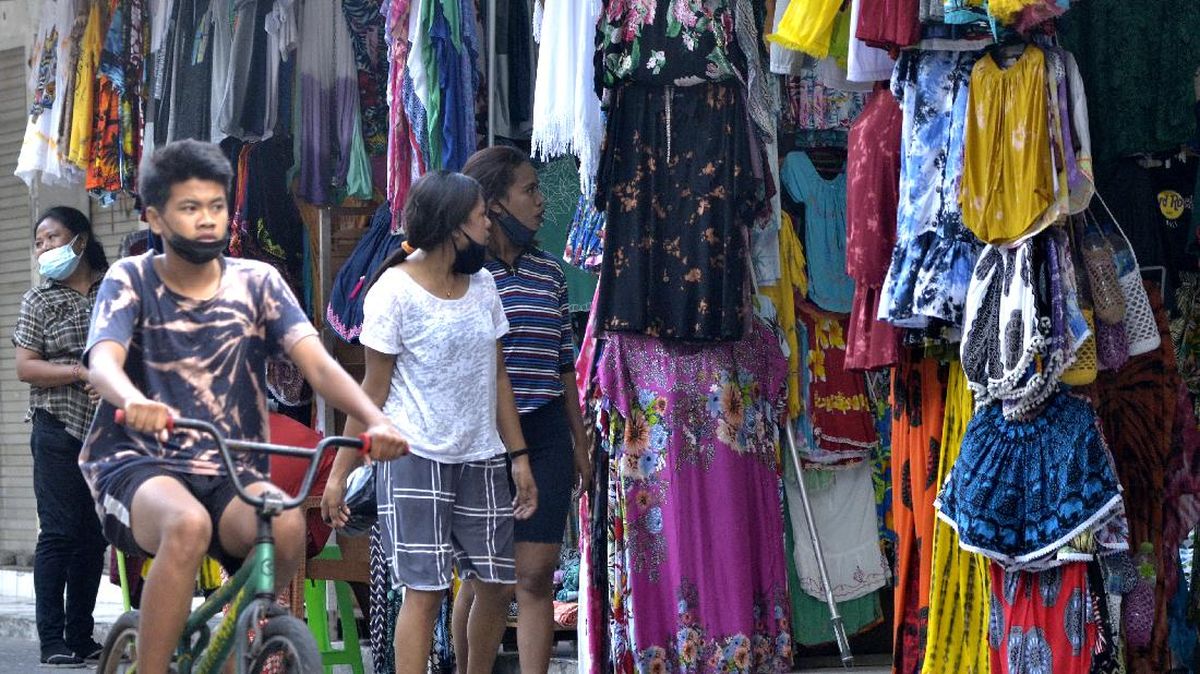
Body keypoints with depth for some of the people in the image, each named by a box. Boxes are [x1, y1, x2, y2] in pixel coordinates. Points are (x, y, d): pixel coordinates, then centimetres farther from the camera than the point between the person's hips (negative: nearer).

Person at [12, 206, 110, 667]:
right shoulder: (40, 300, 4)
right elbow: (25, 368, -3)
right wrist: (84, 373, -14)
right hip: (59, 428, -3)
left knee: (94, 534, 5)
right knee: (58, 531, -6)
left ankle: (81, 636, 13)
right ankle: (53, 641, -4)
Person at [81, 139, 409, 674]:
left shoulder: (256, 282, 4)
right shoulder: (131, 280, 0)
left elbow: (318, 364, -8)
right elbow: (104, 361, -19)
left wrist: (376, 421, -29)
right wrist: (134, 401, -45)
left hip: (228, 473, 2)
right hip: (136, 464, -2)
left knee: (287, 525, -31)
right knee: (187, 524, -36)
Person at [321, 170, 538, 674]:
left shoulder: (482, 284, 9)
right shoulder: (395, 290, -9)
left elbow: (497, 375, 13)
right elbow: (374, 389, -7)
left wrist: (518, 456, 8)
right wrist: (339, 474, -9)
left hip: (481, 460, 6)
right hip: (417, 460, -6)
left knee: (497, 585, 7)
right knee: (425, 590, -7)